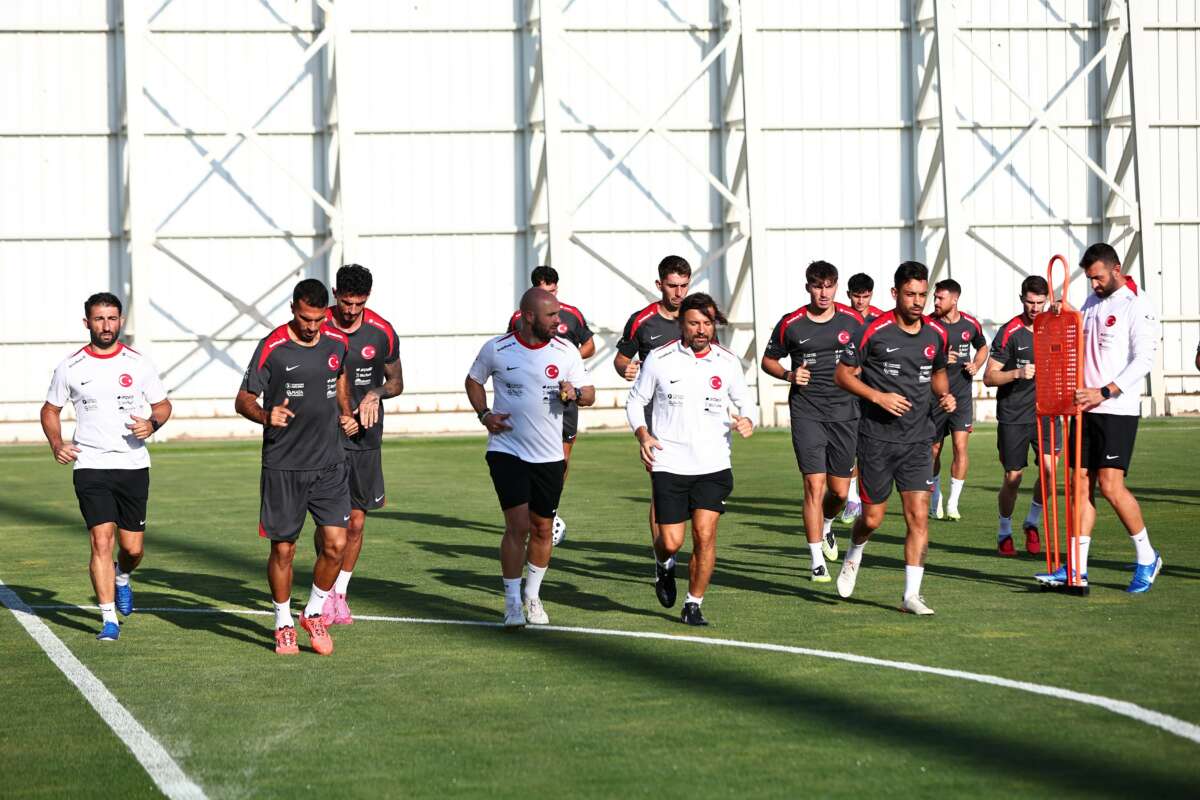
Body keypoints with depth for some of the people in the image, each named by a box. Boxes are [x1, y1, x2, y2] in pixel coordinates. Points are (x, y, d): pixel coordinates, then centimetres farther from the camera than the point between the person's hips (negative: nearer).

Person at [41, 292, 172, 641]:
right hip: (90, 466, -1)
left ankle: (121, 576, 40)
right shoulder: (70, 367, 2)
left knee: (133, 548, 4)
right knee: (102, 540, -14)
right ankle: (109, 619, -9)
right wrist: (56, 443, -4)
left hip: (134, 465, 1)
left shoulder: (139, 363, 3)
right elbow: (50, 409, 14)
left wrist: (152, 423, -10)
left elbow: (163, 405, 12)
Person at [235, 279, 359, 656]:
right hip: (283, 466, -3)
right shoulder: (272, 348, -10)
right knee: (283, 549, 3)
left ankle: (314, 613, 19)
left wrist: (346, 412, 9)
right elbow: (243, 399, -5)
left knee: (336, 544, -3)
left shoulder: (338, 343, 4)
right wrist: (265, 415, -25)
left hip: (330, 463, 3)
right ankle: (283, 625, 21)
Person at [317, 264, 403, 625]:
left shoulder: (382, 332, 0)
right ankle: (326, 593, 8)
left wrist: (376, 394, -8)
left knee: (356, 522, 7)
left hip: (365, 438, 2)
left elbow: (396, 381, 13)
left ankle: (341, 594, 23)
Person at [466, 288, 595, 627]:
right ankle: (512, 603, -1)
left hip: (549, 456, 3)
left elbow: (589, 393, 6)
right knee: (518, 526, -11)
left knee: (542, 528, 10)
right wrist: (484, 415, -3)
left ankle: (532, 597, 29)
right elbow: (473, 380, 12)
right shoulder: (496, 349, -5)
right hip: (506, 450, -3)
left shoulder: (565, 351, -1)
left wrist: (574, 393, -16)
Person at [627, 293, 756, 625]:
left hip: (714, 465, 1)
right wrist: (643, 435, -8)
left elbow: (746, 404, 14)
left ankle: (693, 605, 5)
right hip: (669, 464, -1)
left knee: (705, 533, -11)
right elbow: (635, 401, 8)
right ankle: (664, 567, 32)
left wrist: (747, 421, -9)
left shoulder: (727, 362, 3)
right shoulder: (659, 359, -3)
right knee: (671, 541, -5)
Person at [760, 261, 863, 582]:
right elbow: (768, 360, 11)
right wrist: (789, 375, -8)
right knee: (814, 486, -11)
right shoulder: (790, 324, -1)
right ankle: (818, 562, -5)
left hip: (845, 411, 2)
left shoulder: (853, 321, 3)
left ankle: (827, 526, 41)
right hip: (807, 412, -2)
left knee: (840, 490, 6)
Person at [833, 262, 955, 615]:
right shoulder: (874, 331, -9)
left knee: (919, 516, -7)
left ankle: (911, 594, -1)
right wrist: (878, 396, -17)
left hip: (917, 440, 3)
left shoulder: (936, 333, 4)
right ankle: (853, 555, 39)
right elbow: (842, 374, -4)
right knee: (872, 517, 4)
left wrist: (944, 394, 2)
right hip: (876, 437, -3)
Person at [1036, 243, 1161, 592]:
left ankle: (1147, 558, 5)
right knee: (1082, 483, 4)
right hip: (1084, 407, 7)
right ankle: (1077, 569, 5)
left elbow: (1143, 360, -16)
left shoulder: (1136, 306, -9)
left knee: (1110, 484, -12)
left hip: (1117, 410, -7)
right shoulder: (1092, 302, 15)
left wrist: (1104, 392, -23)